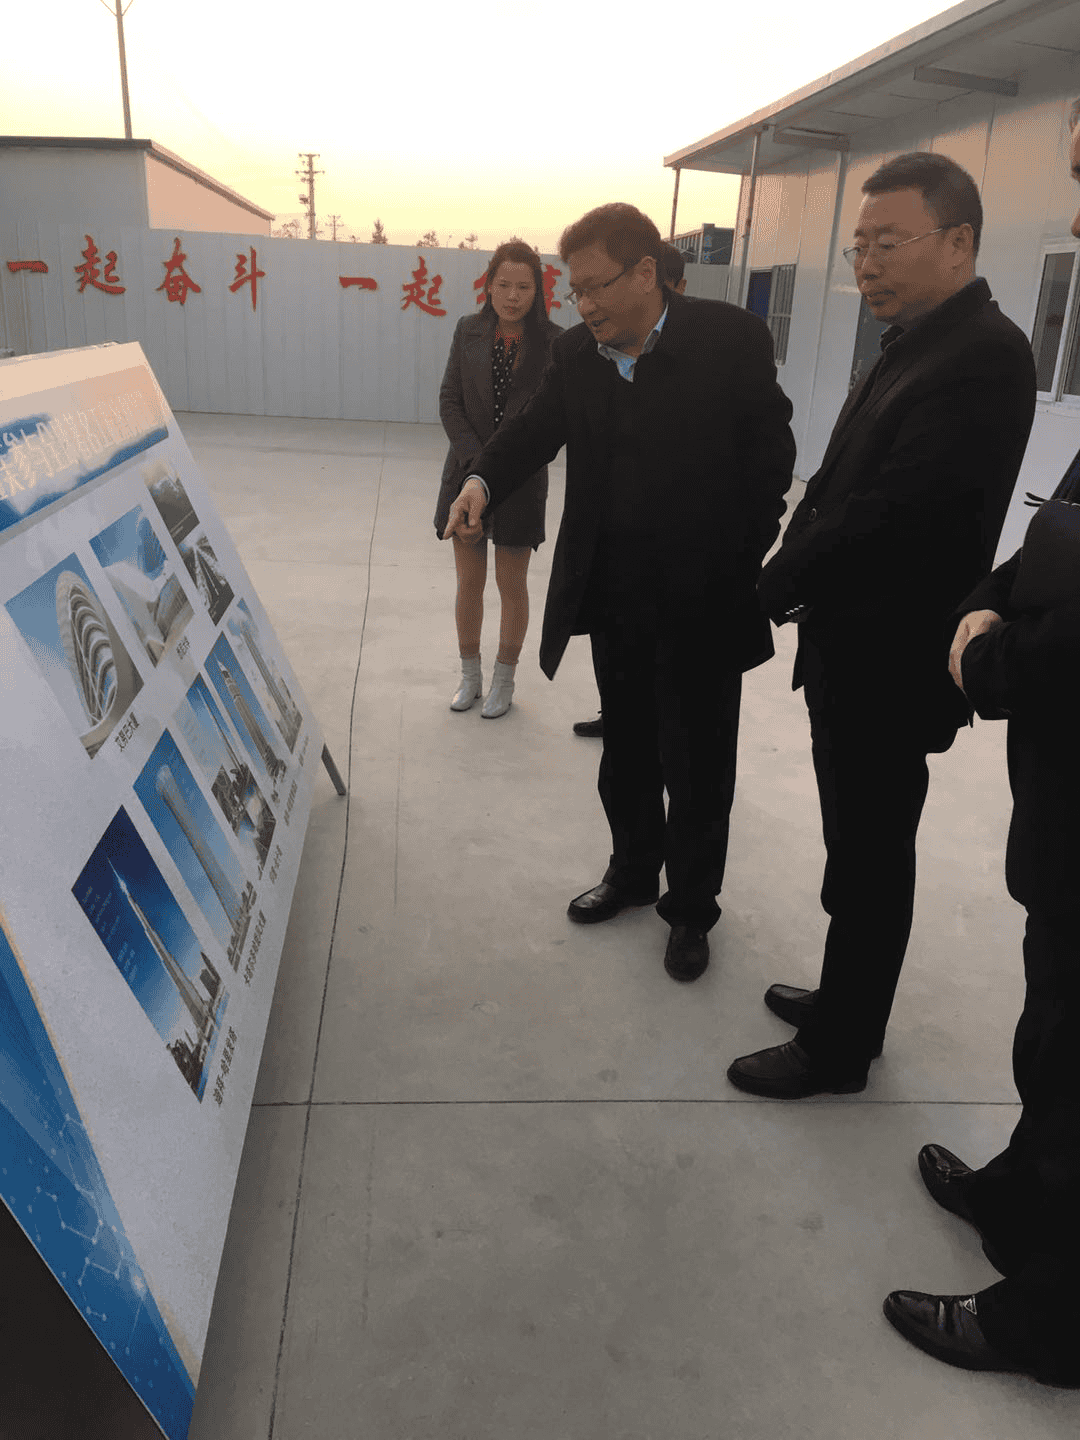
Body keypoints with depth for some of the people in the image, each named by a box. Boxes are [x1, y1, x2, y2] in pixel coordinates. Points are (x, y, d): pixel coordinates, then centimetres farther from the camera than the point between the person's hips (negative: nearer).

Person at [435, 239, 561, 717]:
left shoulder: (554, 342, -7)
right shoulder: (469, 331, 1)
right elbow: (449, 401, 0)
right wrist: (477, 460, -12)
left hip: (520, 478, -2)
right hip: (468, 472, 2)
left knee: (512, 586, 7)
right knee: (469, 583, 9)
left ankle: (504, 682, 23)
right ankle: (470, 675, 26)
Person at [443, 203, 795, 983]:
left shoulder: (732, 339, -11)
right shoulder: (575, 354, 3)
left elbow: (770, 456, -9)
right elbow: (535, 429, 2)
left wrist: (741, 565, -14)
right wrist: (483, 480, -19)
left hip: (703, 602, -4)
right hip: (614, 598, 5)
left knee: (697, 767, 8)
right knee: (626, 752, 19)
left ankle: (692, 908, 28)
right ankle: (633, 870, 42)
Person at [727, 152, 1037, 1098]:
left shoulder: (984, 356, -18)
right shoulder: (916, 343, 11)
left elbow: (894, 513, -25)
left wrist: (774, 587, -14)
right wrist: (795, 581, -3)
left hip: (889, 665, -9)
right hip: (854, 650, 9)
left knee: (868, 861, 5)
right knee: (865, 851, 20)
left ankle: (840, 1050, 23)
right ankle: (849, 999, 38)